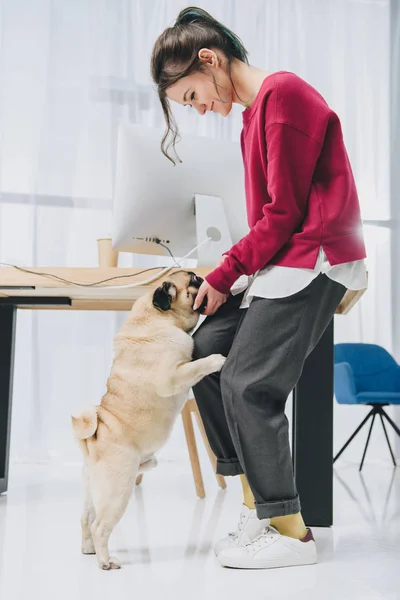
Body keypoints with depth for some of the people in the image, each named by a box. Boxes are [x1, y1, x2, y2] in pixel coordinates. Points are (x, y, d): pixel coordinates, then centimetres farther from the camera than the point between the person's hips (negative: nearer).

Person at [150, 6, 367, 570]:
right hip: (280, 260, 10)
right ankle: (257, 500, 11)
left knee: (248, 385, -12)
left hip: (314, 259, -10)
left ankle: (291, 533, -1)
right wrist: (227, 271, 4)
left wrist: (225, 274, -10)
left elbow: (285, 211, -16)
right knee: (206, 352, 6)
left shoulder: (282, 93, -13)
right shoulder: (256, 112, 18)